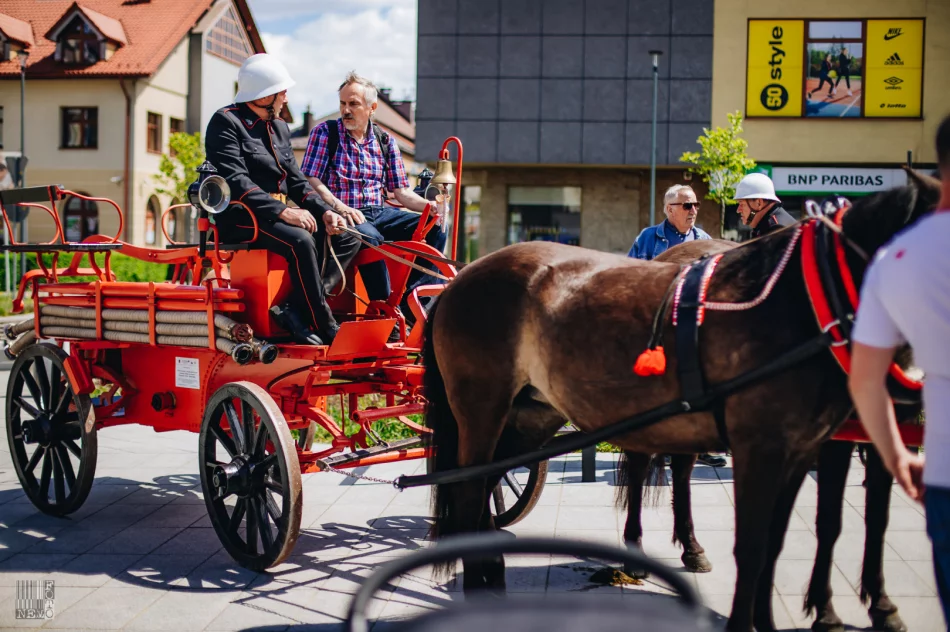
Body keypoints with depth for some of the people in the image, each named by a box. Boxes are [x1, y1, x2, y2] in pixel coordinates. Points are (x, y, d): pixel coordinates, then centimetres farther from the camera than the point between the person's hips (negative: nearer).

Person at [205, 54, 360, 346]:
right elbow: (235, 182, -19)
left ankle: (296, 310, -20)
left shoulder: (280, 128, 21)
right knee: (300, 241, -34)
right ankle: (325, 326, -23)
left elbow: (296, 179, 17)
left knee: (347, 237, -6)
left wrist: (324, 211, -2)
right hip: (240, 217, -9)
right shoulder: (226, 122, -6)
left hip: (277, 212, 9)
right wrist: (282, 211, -27)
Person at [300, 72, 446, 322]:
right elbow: (310, 180, -5)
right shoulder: (325, 132, 4)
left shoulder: (385, 141, 14)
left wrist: (428, 206, -7)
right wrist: (339, 207, -21)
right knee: (369, 236, -37)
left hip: (380, 213, 5)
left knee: (434, 229, -15)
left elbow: (400, 191, 13)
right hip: (342, 215, -5)